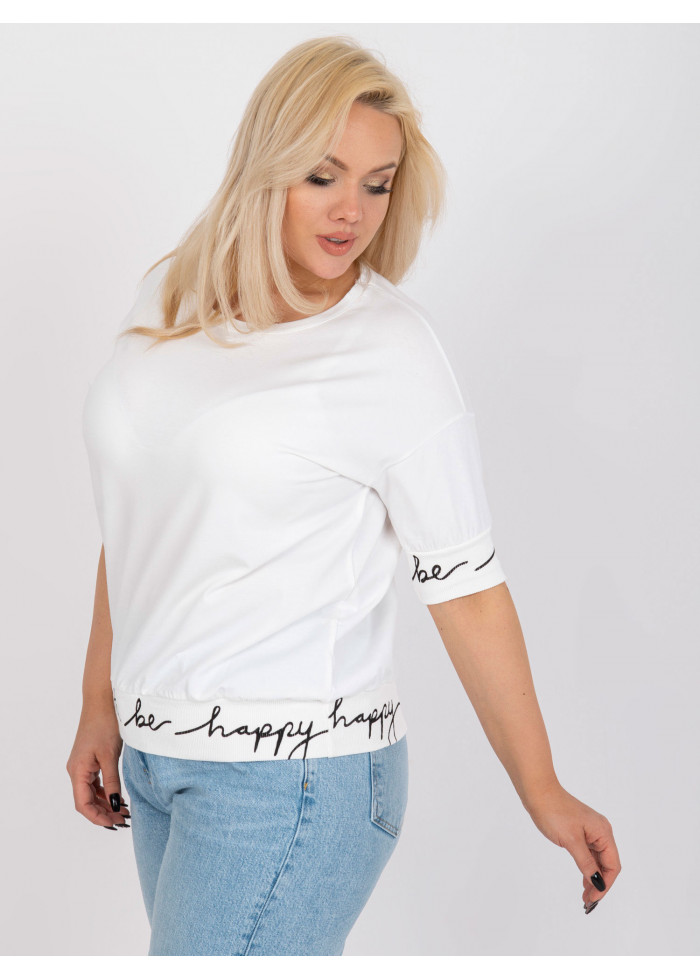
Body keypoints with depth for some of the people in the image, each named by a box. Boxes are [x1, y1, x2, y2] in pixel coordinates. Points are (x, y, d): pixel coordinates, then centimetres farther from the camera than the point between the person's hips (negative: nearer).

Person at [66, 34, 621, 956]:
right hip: (158, 750, 6)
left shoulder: (392, 350, -9)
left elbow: (467, 587, -7)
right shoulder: (170, 299, 8)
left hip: (291, 771, -6)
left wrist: (543, 792, -4)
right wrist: (103, 705, 16)